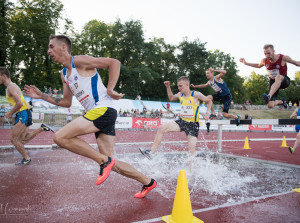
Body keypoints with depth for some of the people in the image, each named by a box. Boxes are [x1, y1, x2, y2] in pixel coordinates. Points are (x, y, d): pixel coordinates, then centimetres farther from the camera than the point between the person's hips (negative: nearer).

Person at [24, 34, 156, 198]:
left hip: (103, 109, -9)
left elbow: (114, 62, -9)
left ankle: (104, 161, -9)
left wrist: (110, 89, -15)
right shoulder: (64, 74, 23)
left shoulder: (79, 61, -4)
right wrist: (41, 96, 22)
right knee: (112, 164, 5)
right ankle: (148, 182, 20)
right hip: (96, 114, 9)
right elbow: (66, 102, 27)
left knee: (60, 137, -15)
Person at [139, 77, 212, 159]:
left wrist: (207, 113, -11)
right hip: (182, 121, 5)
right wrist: (168, 87, 17)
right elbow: (171, 98, 28)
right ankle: (151, 152, -8)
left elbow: (209, 101, 2)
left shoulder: (196, 94, -10)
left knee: (192, 149, -10)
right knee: (161, 128, -10)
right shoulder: (180, 95, 6)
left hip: (193, 124, -5)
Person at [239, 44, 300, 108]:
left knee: (278, 77, -43)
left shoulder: (283, 58, -14)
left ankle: (269, 96, -56)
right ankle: (281, 101, 27)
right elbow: (258, 66, 19)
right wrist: (246, 63, 13)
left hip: (284, 81, -3)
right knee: (270, 106, -8)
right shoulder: (264, 61, -5)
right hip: (273, 82, 3)